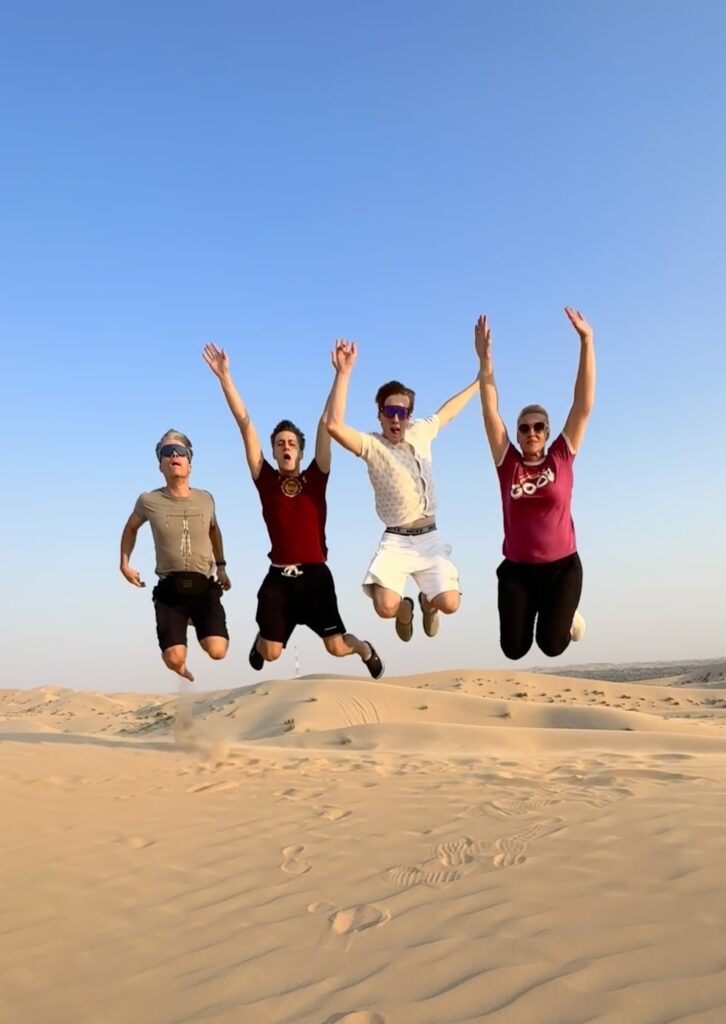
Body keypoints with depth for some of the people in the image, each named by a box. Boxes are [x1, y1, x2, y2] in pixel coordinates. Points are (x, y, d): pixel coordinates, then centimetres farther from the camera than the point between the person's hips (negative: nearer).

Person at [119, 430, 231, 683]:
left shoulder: (205, 499, 4)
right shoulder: (149, 501, -2)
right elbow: (131, 528, 19)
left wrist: (221, 567, 21)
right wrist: (124, 564, 11)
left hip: (204, 587, 1)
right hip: (170, 590, -1)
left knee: (217, 652, -15)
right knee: (174, 660, -13)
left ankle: (199, 625, 22)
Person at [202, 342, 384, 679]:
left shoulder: (315, 479, 4)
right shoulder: (266, 481, 4)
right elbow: (245, 425, 0)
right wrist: (224, 377, -1)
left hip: (315, 574, 0)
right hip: (279, 576, 1)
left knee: (336, 647, 2)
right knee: (271, 653, 2)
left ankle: (365, 649, 38)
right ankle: (261, 639, 41)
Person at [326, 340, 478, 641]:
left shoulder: (421, 433, 7)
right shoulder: (372, 445, -7)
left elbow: (448, 410, 26)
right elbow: (334, 426, -26)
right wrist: (344, 372, -29)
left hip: (430, 538, 4)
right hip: (396, 542, -3)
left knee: (449, 604, -13)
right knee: (386, 607, -23)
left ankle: (426, 602, 28)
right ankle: (405, 609, 19)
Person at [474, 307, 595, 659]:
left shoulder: (561, 458, -2)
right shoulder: (508, 463, -2)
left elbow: (584, 405, -7)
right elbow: (490, 412, -8)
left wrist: (586, 341, -13)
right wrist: (485, 358, -17)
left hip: (562, 566, -1)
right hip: (517, 568, 1)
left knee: (551, 644, -11)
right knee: (514, 648, -1)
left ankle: (566, 615, 25)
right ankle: (530, 611, 33)